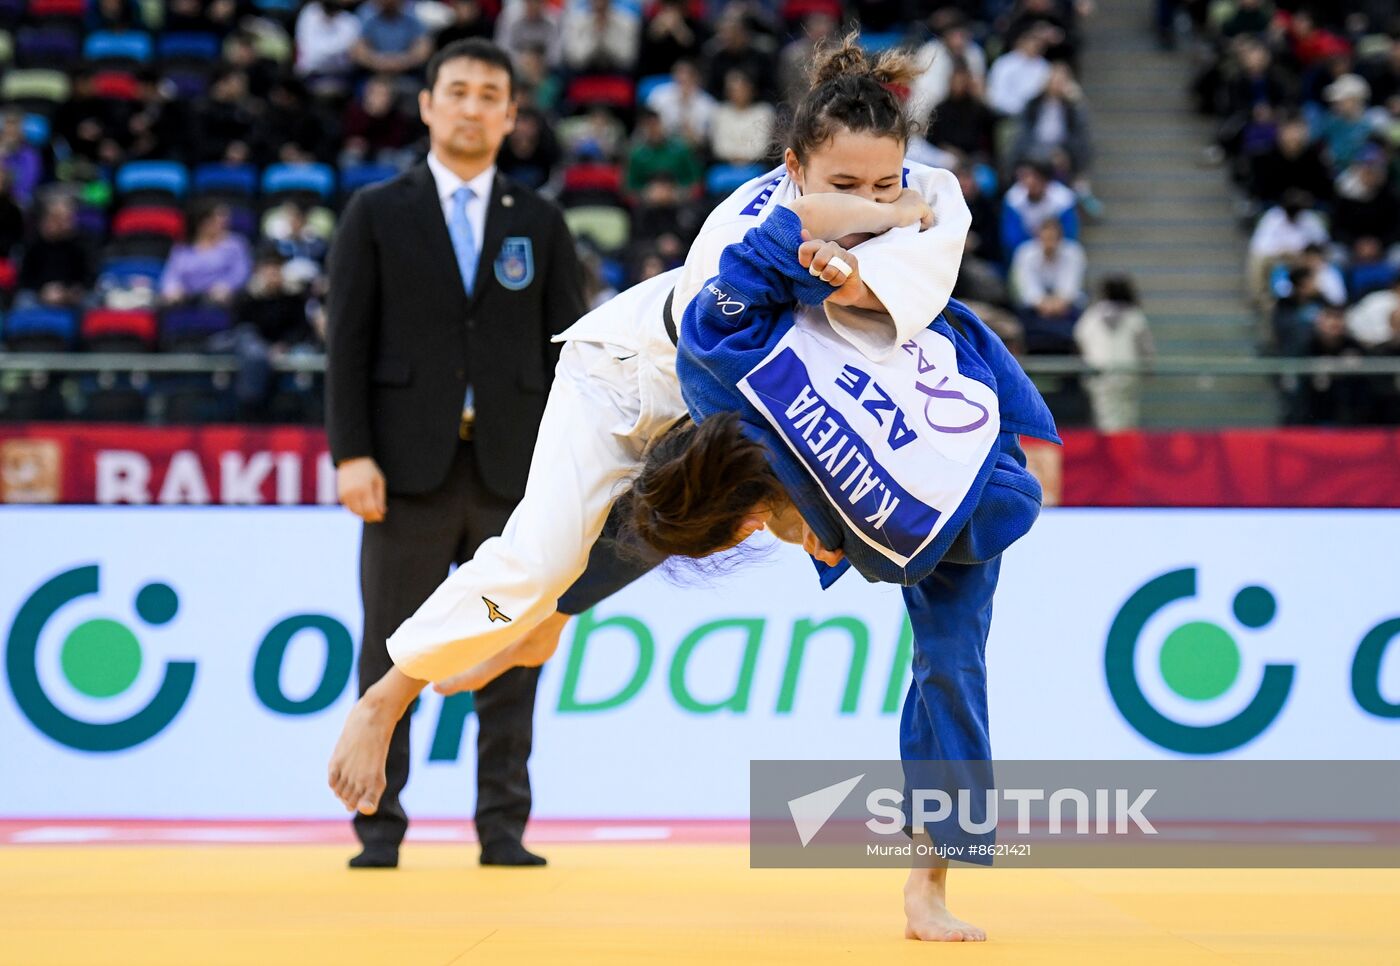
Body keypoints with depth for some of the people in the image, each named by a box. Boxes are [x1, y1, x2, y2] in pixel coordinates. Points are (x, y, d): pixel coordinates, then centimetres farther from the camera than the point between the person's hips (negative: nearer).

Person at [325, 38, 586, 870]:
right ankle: (380, 829, 7)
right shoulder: (378, 214, 6)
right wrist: (351, 452, -9)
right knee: (392, 655, 1)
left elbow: (568, 347, 8)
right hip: (411, 466, -1)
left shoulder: (540, 223, 11)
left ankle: (504, 830, 8)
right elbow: (348, 341, 1)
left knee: (510, 657, 2)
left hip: (513, 471, 1)